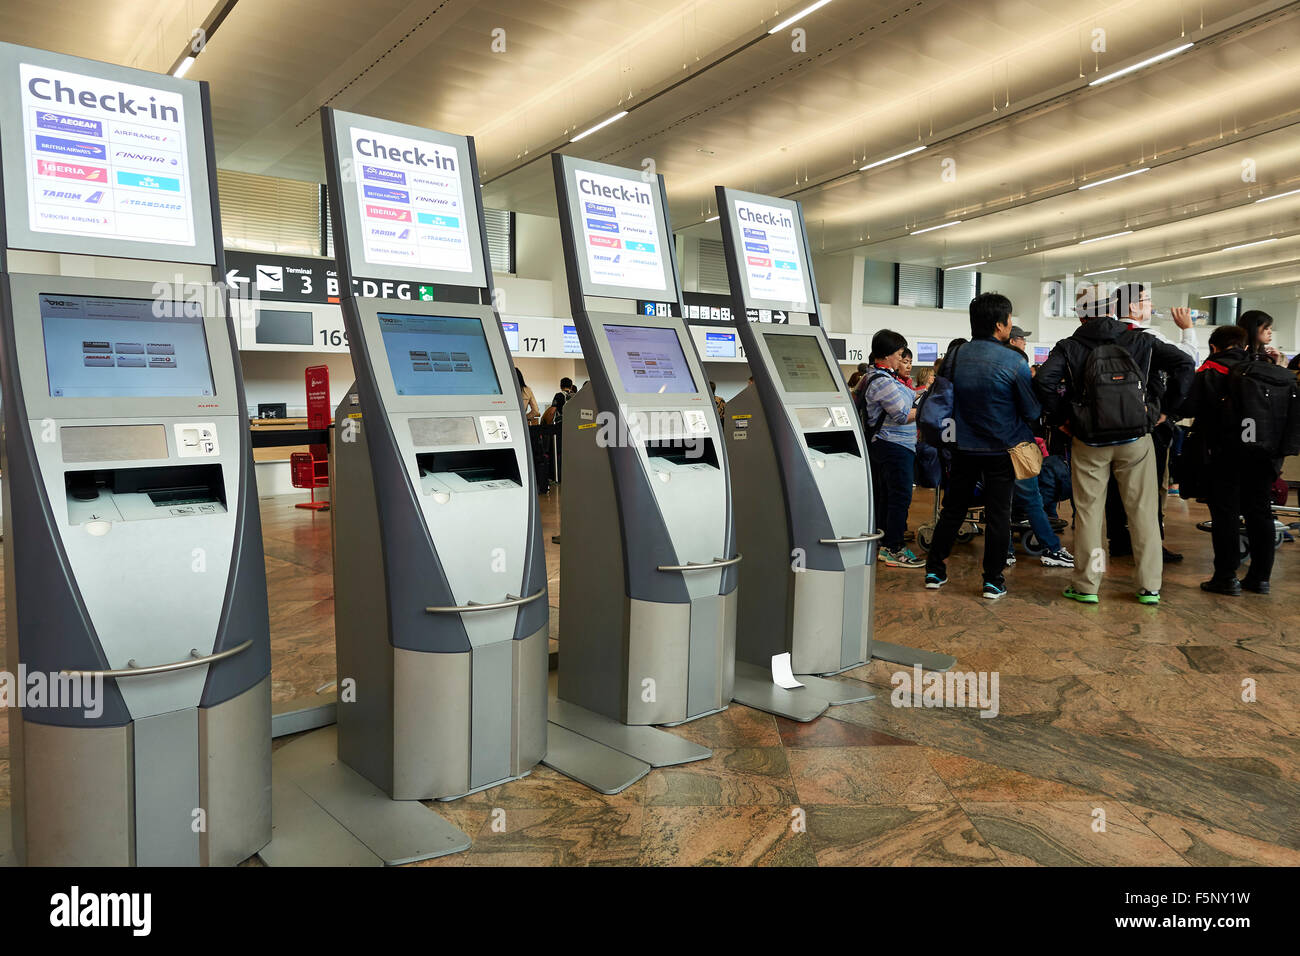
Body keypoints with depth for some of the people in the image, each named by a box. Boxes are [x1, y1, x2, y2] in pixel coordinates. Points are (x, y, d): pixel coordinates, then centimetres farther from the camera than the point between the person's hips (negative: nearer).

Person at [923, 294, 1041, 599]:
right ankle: (993, 581, 10)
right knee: (998, 514, 5)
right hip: (1001, 449, -3)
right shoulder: (1014, 362, -16)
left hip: (963, 448, 3)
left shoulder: (954, 356, -4)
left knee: (952, 510, 13)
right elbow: (1032, 411, -7)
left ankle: (935, 571, 19)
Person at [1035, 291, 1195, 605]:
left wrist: (1061, 417, -3)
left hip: (1089, 441, -1)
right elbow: (1184, 363, 0)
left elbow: (1044, 380, -15)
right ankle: (1150, 587, 14)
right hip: (1136, 439, 1)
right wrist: (1166, 409, 6)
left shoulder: (1069, 347, 1)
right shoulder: (1139, 341, 7)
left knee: (1088, 511, 6)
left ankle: (1086, 586, 12)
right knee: (1143, 511, 9)